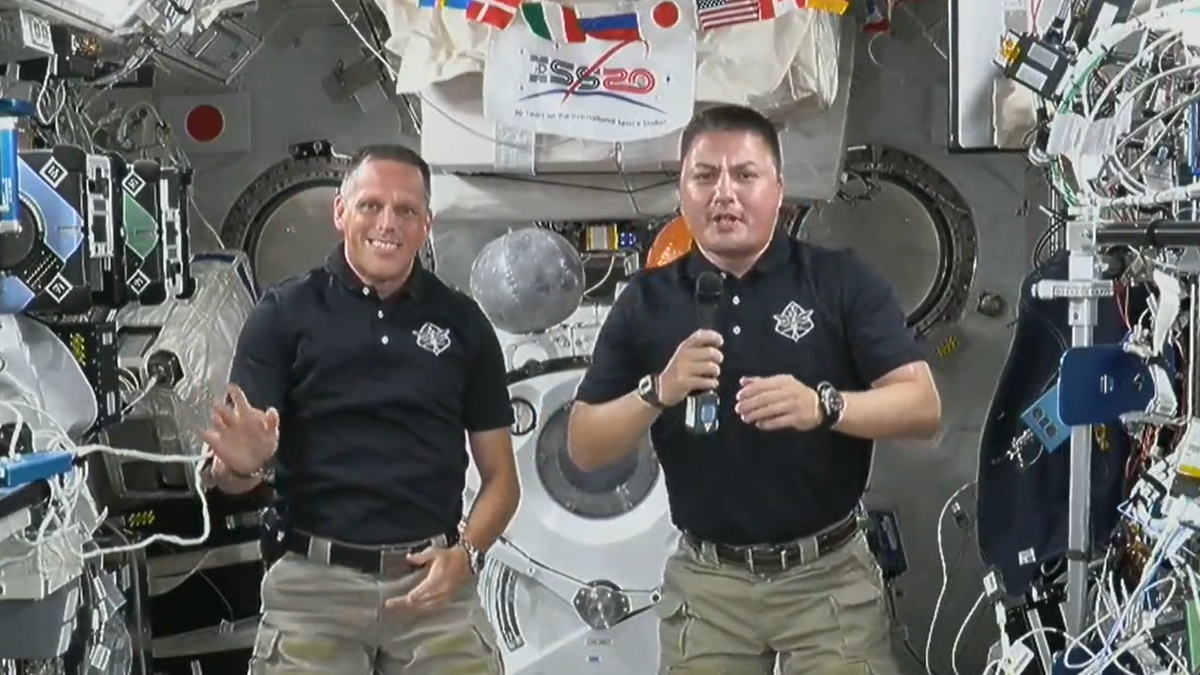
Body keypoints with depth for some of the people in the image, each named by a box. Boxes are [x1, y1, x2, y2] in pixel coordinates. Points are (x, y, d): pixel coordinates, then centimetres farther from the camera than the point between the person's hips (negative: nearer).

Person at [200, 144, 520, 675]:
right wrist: (243, 463, -25)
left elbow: (500, 477, 9)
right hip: (314, 582, -1)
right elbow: (226, 475, -3)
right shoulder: (284, 313, 1)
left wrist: (465, 554, -8)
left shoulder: (461, 322, 7)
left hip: (432, 581, 2)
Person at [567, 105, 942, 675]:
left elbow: (923, 407, -8)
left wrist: (825, 406, -25)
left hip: (829, 575, -1)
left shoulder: (843, 280, -2)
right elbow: (584, 448, 1)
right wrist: (658, 392, -17)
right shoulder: (647, 301, 2)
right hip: (705, 582, 1)